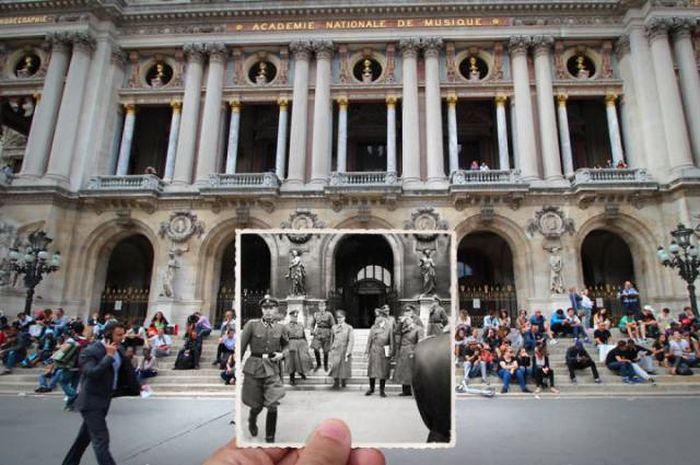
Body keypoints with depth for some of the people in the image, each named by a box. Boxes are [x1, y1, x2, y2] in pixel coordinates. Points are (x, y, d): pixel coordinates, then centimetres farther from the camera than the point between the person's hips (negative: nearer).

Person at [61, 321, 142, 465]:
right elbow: (92, 373, -33)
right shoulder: (90, 351, -19)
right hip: (91, 401, -8)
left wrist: (136, 387, 19)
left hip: (104, 400, 8)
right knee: (101, 439, -10)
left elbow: (127, 371, 15)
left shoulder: (119, 350, 3)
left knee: (85, 436, 22)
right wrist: (109, 356, -29)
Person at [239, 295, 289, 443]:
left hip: (273, 369, 1)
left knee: (272, 406, -8)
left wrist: (282, 354, -4)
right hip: (254, 369, -1)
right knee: (256, 405, 12)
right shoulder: (252, 325, -5)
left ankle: (270, 438, 13)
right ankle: (252, 420, 49)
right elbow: (241, 346, -2)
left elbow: (286, 345, 17)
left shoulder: (281, 328, 1)